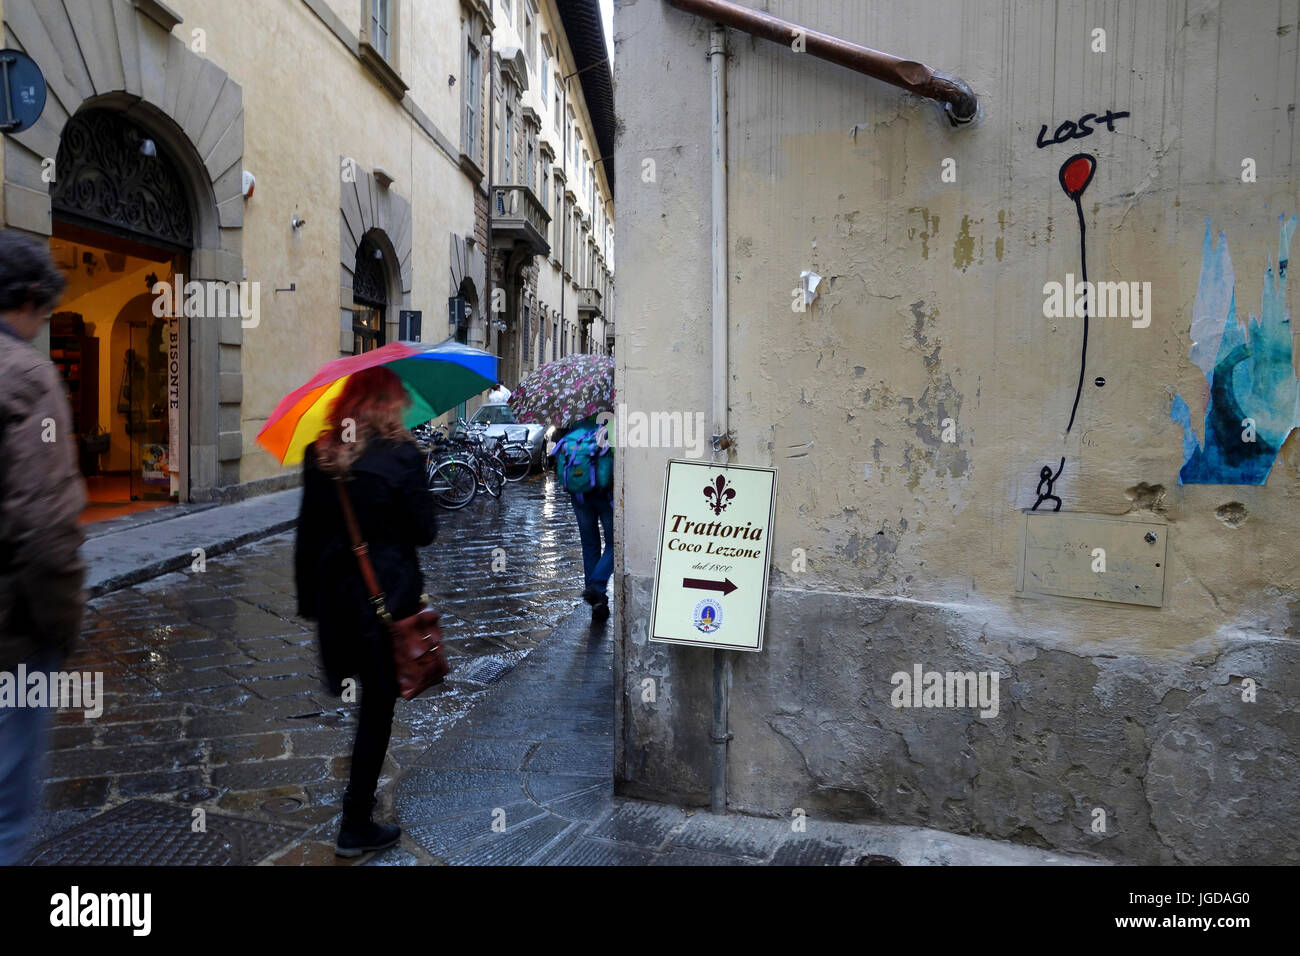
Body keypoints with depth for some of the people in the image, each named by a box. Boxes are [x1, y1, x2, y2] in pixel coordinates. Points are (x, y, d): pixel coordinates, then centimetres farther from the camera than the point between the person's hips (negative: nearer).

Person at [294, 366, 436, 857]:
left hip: (335, 594, 5)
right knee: (378, 707, 7)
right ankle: (356, 825, 15)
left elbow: (307, 533, 4)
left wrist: (308, 599, 10)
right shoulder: (401, 454, -13)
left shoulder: (318, 454, 1)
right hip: (389, 595, -5)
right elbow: (424, 531, -9)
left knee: (371, 697, 21)